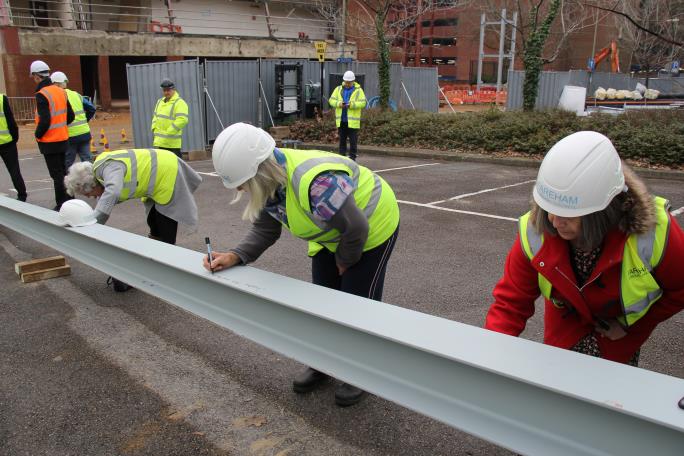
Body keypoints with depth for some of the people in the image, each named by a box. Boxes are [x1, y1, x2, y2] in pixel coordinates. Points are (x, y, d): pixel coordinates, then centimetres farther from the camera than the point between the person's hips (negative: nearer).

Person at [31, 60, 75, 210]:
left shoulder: (42, 95, -17)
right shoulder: (61, 91, 5)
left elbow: (44, 121, -23)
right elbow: (70, 116, 10)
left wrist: (38, 135, -7)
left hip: (49, 142, -7)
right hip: (63, 139, 7)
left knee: (56, 175, -1)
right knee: (62, 171, 17)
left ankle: (62, 205, 3)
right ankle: (69, 201, 24)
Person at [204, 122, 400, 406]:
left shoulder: (315, 182, -43)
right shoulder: (267, 182, -15)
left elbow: (356, 227, -32)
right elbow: (264, 231, -6)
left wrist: (345, 260, -13)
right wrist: (234, 257, -23)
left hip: (372, 226, -8)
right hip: (331, 234, 8)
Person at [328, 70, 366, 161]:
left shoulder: (358, 90, 1)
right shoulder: (338, 89, 11)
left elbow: (363, 103, -8)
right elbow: (331, 100, 6)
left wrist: (352, 104, -22)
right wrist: (339, 103, -14)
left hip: (352, 121, -3)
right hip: (341, 120, 3)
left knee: (353, 141, -1)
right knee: (342, 140, 10)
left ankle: (352, 158, 6)